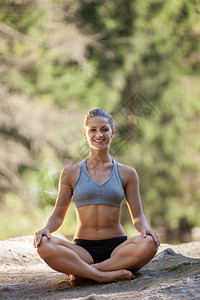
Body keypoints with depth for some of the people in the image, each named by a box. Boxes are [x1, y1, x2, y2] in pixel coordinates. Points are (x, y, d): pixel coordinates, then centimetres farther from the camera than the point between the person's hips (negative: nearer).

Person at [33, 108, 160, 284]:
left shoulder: (127, 174, 9)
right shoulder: (71, 173, 8)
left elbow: (138, 216, 9)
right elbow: (58, 215, 10)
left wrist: (145, 228, -15)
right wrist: (47, 229, -13)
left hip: (117, 247, 1)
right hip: (83, 249, -1)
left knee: (149, 243, -34)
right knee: (45, 246, -32)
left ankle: (82, 272, -24)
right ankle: (104, 275, -31)